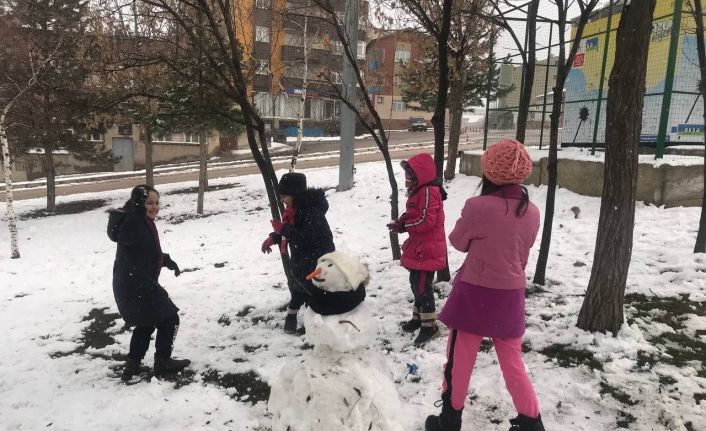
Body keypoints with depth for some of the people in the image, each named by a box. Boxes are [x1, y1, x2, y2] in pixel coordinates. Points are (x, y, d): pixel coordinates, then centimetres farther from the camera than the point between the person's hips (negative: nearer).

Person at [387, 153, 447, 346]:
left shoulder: (428, 192, -20)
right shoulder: (419, 191, 14)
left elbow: (426, 221, -24)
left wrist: (403, 226, -15)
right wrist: (403, 220, 1)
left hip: (427, 251, -11)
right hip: (419, 249, 11)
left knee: (422, 288, -5)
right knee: (416, 284, 19)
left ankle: (430, 326, 6)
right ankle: (418, 319, 34)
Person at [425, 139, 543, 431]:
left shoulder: (478, 207, -20)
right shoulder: (532, 212, -3)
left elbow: (458, 242, -3)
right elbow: (522, 253, 10)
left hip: (475, 293, -4)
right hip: (511, 295, 5)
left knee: (459, 358, 13)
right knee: (512, 362, 21)